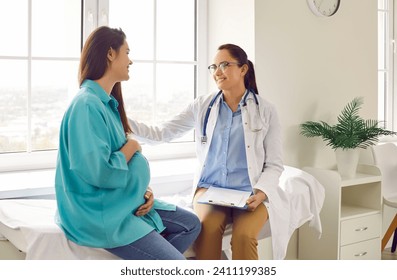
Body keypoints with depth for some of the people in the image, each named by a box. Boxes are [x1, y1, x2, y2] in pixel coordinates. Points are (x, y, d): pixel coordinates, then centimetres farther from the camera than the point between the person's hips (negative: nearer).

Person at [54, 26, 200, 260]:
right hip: (100, 212, -10)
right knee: (177, 269, -13)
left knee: (191, 224, 11)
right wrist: (131, 147, -11)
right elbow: (98, 172, -27)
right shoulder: (87, 105, -21)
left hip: (125, 201, 10)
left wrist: (144, 189, -2)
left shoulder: (109, 102, 10)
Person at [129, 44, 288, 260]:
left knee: (243, 234, -31)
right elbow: (160, 134, 3)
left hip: (250, 193, -1)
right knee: (207, 227, -31)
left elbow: (274, 164, 2)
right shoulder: (202, 106, 6)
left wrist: (261, 192, -17)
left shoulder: (265, 110, 2)